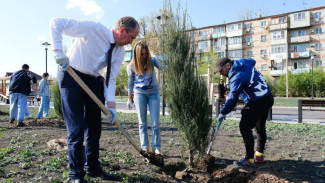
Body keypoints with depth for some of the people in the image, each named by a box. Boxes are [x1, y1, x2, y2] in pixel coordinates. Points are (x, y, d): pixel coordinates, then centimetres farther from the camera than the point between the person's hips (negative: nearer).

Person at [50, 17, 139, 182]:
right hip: (71, 76, -7)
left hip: (92, 80, 7)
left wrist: (111, 103, -14)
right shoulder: (93, 29, -19)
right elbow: (56, 23, -19)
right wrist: (58, 51, -30)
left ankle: (92, 167, 25)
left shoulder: (119, 52, -1)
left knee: (94, 126, 9)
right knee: (76, 127, -8)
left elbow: (111, 79, -2)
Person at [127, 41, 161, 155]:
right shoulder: (131, 66, -7)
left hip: (153, 93, 0)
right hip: (139, 94, 1)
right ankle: (144, 147, 12)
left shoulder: (152, 61, -10)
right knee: (142, 122, 5)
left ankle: (157, 147, 8)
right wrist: (130, 93, 19)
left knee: (155, 123, 0)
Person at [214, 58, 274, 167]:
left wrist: (223, 113, -11)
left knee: (244, 127, -10)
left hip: (258, 102, -11)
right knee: (260, 127, 20)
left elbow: (232, 98, -23)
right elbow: (253, 61, 29)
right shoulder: (242, 63, 6)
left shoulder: (237, 77, -22)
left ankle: (249, 159, -5)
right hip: (267, 98, 11)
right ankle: (259, 155, 33)